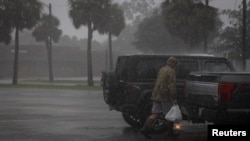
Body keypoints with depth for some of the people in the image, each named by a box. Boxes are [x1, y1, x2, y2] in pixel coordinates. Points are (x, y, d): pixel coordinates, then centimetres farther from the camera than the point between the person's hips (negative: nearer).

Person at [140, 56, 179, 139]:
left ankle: (145, 129, -10)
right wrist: (174, 98, -19)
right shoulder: (171, 71, -9)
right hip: (165, 96, -8)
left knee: (155, 114, 3)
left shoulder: (161, 70, 18)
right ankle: (170, 131, 14)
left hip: (156, 95, 8)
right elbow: (172, 86, -18)